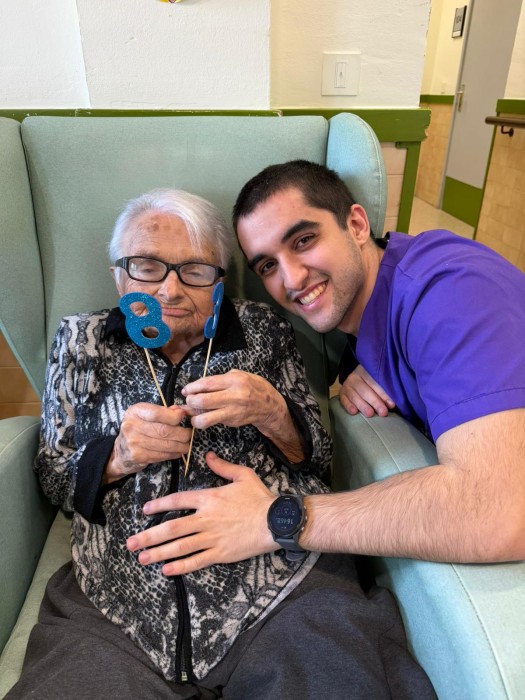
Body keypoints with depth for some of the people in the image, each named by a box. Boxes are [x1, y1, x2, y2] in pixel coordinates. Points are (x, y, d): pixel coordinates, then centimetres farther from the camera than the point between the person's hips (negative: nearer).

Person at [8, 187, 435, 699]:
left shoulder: (263, 330, 6)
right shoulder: (79, 341, 9)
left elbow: (317, 457, 8)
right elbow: (50, 473, 12)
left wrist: (274, 416, -13)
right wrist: (113, 459, -10)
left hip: (284, 584, 0)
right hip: (116, 604, 2)